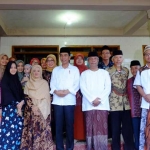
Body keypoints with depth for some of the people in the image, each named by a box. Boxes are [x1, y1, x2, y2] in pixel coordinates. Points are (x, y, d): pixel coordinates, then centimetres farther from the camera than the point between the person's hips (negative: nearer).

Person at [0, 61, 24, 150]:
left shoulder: (17, 80, 15)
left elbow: (21, 94, 9)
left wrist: (21, 103, -10)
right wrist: (17, 105, -14)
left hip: (19, 108, 5)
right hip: (9, 108, -5)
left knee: (18, 128, 4)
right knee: (9, 128, -7)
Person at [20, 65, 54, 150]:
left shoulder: (44, 83, 4)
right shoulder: (28, 83, 9)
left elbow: (46, 97, -1)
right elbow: (26, 97, 4)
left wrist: (38, 106, -11)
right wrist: (32, 106, -10)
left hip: (42, 110, -1)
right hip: (31, 110, 1)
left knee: (43, 129, -3)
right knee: (31, 129, -1)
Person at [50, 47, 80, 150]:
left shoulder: (74, 69, 8)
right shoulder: (56, 69, 16)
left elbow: (77, 84, -1)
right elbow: (52, 83, 8)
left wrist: (67, 91, -15)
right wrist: (56, 91, -12)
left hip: (69, 101, -2)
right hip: (57, 101, 2)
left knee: (69, 125, 1)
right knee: (58, 125, 4)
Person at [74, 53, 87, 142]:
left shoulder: (87, 70, 8)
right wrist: (76, 92, -11)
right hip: (75, 94, 0)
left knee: (84, 115, -1)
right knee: (77, 114, -1)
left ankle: (85, 135, 8)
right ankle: (76, 136, 6)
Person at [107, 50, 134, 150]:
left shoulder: (126, 70, 11)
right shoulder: (108, 71, -4)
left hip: (126, 104, 4)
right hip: (114, 104, -4)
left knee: (128, 129, 7)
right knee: (115, 130, 5)